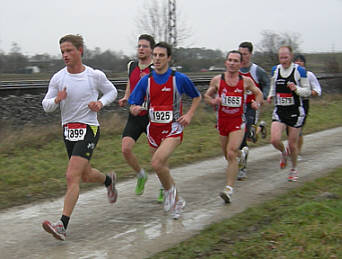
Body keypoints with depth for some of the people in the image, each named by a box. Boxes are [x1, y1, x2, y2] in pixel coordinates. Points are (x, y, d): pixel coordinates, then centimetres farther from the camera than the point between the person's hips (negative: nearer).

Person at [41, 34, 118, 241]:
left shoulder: (95, 75, -7)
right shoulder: (58, 78, 0)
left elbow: (112, 92, 11)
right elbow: (46, 106, 5)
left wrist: (101, 103, -9)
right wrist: (57, 100, -18)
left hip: (89, 129, -5)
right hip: (68, 130, 5)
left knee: (72, 177, -17)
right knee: (86, 175, 19)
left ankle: (63, 225, -20)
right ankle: (109, 180, 54)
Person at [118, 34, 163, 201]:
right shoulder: (131, 66, 7)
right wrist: (125, 98, 10)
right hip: (135, 117, 4)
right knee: (126, 149, -14)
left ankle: (165, 188, 25)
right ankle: (141, 175, 14)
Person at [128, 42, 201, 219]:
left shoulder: (179, 79, -6)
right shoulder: (146, 80, 2)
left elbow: (197, 97, 9)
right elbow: (133, 106, 4)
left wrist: (189, 115, -4)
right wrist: (135, 109, -19)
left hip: (173, 129, -5)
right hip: (154, 129, 5)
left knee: (157, 163, -25)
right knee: (162, 168, 14)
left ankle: (169, 189, 3)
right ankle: (177, 201, 36)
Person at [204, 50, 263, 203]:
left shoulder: (246, 81, -1)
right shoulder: (217, 80, -1)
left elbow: (258, 93, 15)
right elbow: (206, 96, 10)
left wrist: (257, 103, -6)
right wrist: (213, 101, -13)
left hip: (238, 122, -3)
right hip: (222, 120, 3)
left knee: (231, 154, -17)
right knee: (228, 155, 15)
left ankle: (229, 189, -18)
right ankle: (240, 154, 54)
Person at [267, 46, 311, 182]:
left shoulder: (299, 71, -7)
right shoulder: (275, 70, 5)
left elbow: (307, 91, -3)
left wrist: (296, 89, -22)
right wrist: (271, 95, 3)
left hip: (295, 112, -3)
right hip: (279, 111, 3)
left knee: (292, 144, 3)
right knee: (275, 140, -15)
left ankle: (294, 169, 29)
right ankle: (284, 152, 21)